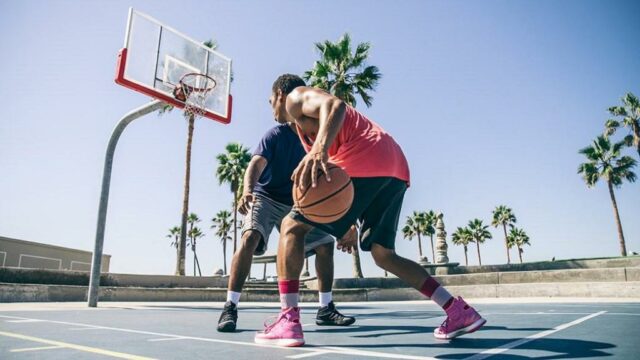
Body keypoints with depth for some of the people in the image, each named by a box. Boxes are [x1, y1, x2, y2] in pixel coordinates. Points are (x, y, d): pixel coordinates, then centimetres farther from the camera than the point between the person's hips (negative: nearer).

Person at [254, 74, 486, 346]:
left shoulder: (297, 96, 12)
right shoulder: (310, 120, 38)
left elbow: (336, 105, -14)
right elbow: (337, 172, 33)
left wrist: (319, 149, -33)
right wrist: (350, 225, 31)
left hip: (365, 163, -9)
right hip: (396, 169, 9)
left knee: (292, 227, -1)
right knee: (383, 254, 16)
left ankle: (289, 320, -9)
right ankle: (459, 311, 13)